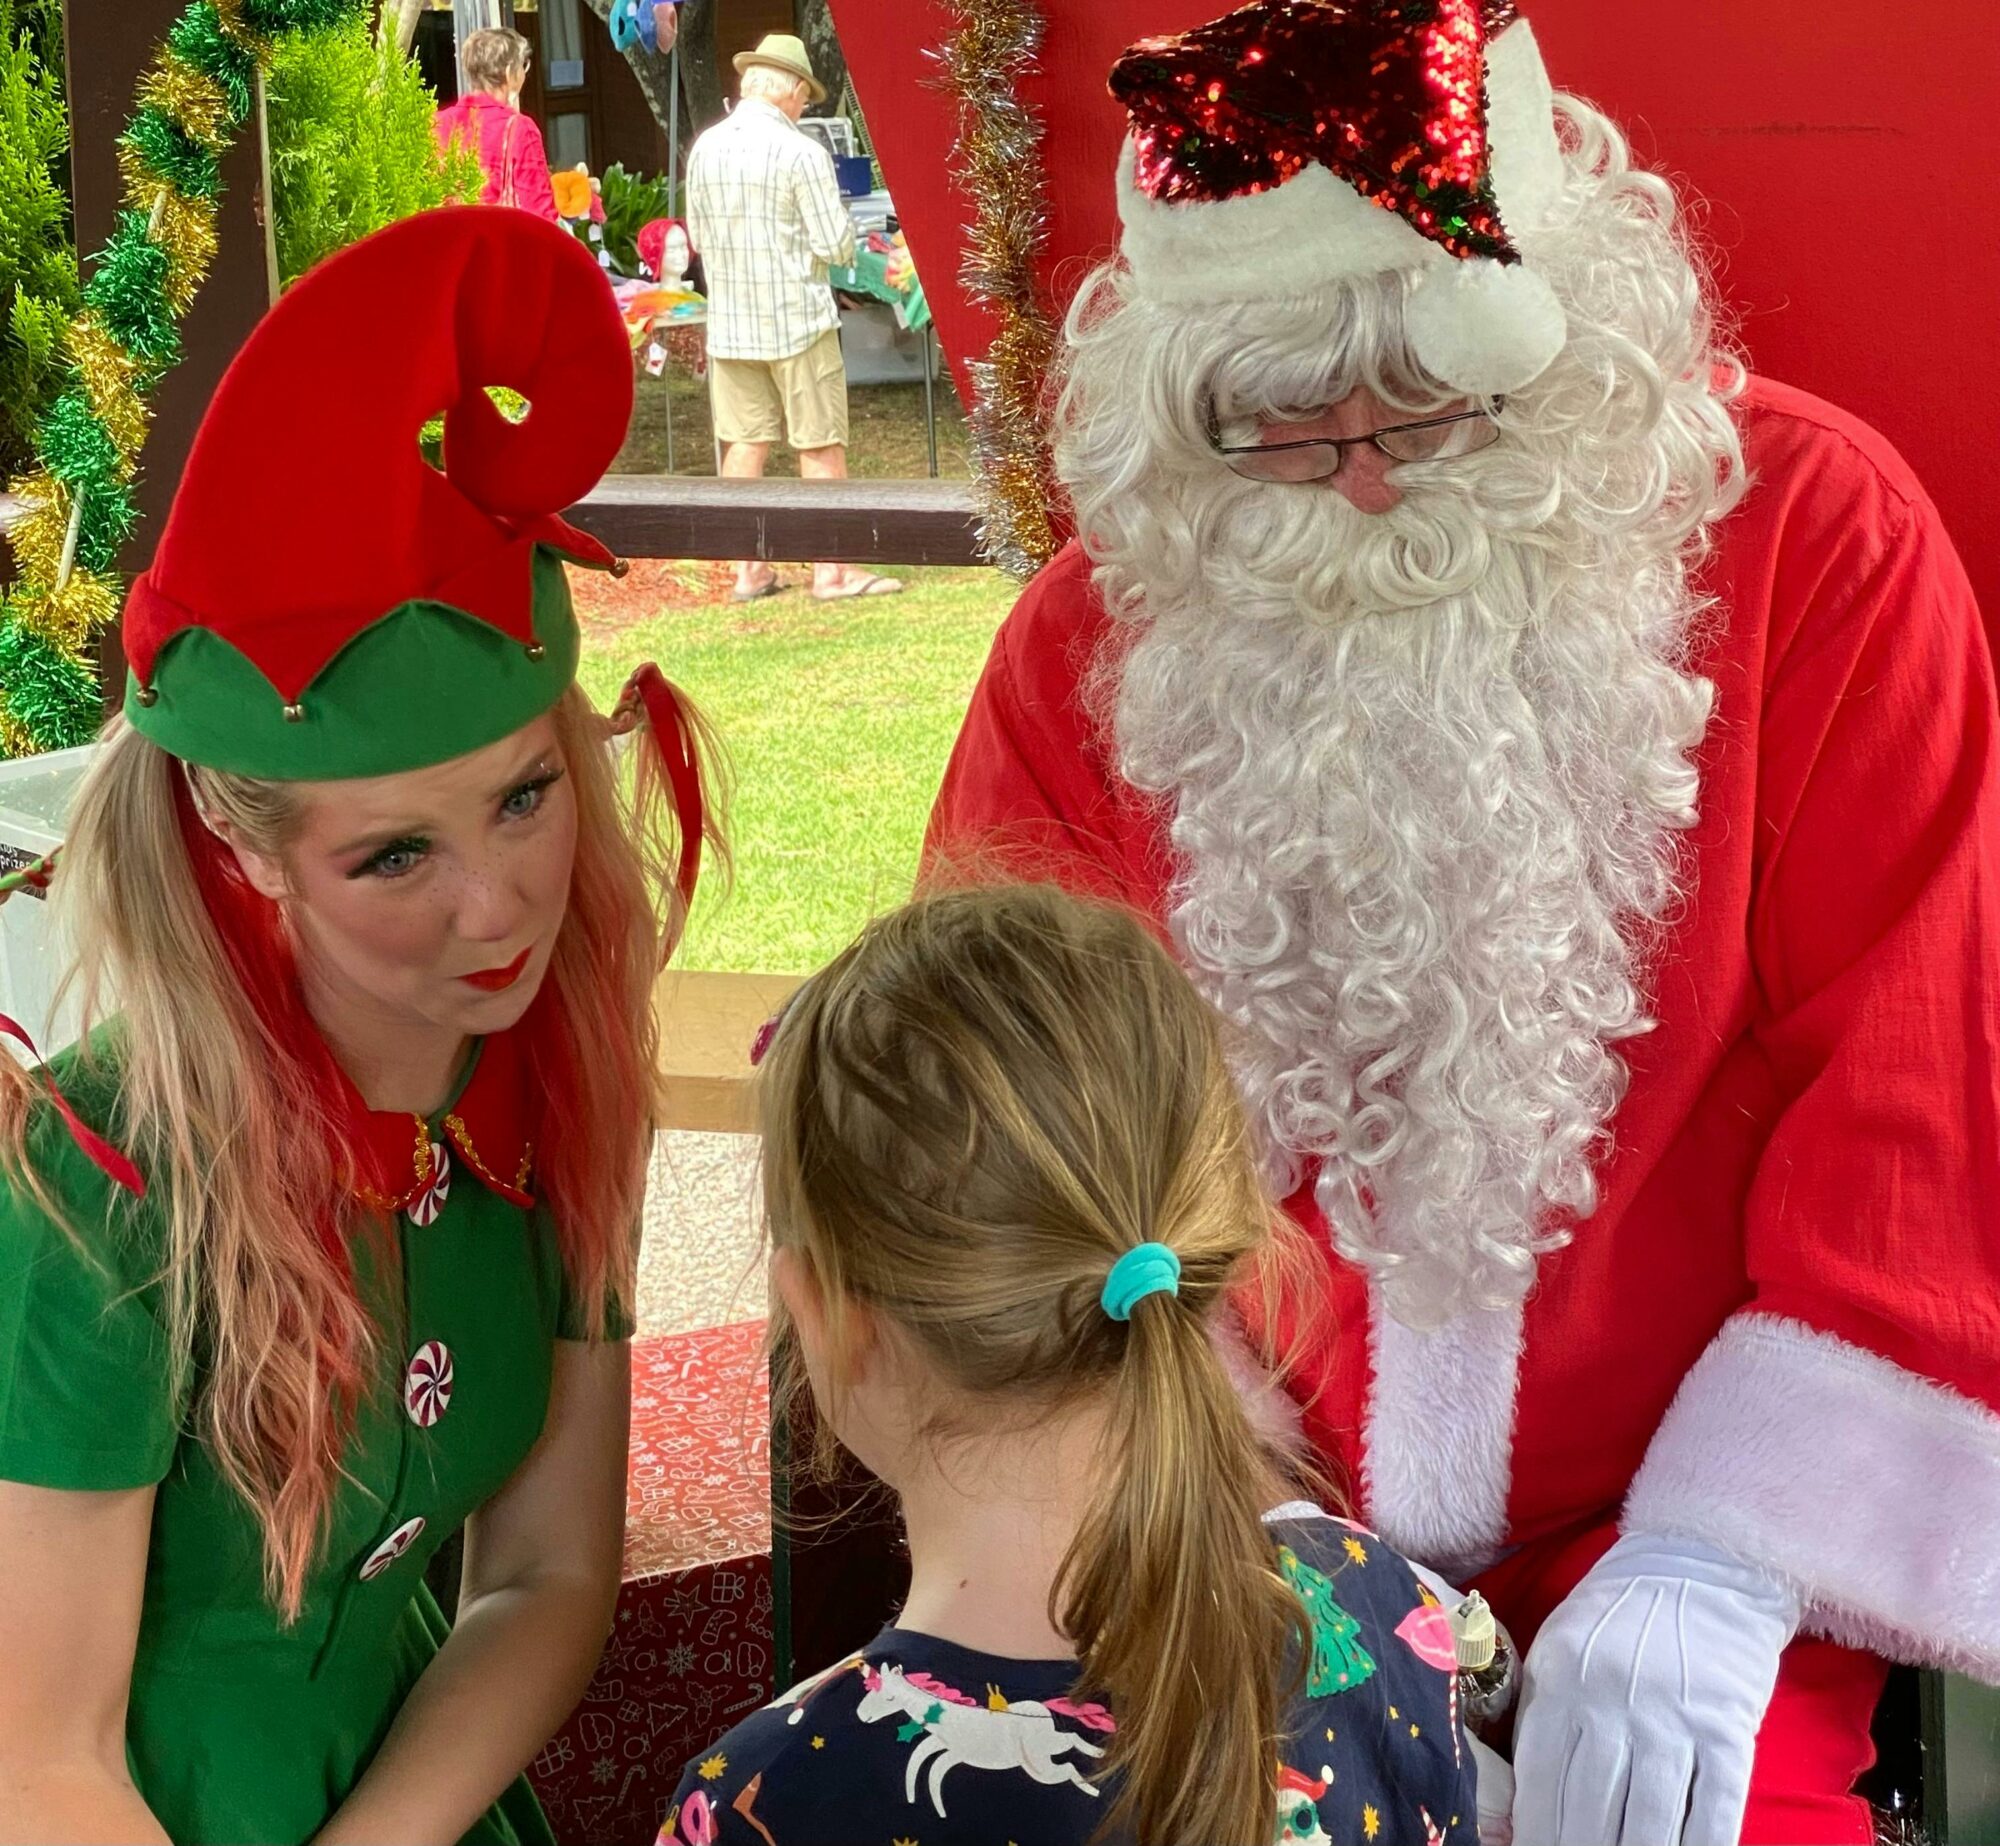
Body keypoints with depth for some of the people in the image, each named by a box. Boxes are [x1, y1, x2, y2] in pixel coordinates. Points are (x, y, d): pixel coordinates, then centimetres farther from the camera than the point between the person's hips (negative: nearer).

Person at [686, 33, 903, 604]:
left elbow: (699, 237, 11)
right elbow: (835, 245, -12)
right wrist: (845, 229, 10)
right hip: (796, 319, -5)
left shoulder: (705, 149, 2)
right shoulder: (801, 152, -14)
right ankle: (832, 570, 7)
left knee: (744, 444, 9)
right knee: (820, 447, 3)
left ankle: (749, 570, 11)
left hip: (730, 321, 5)